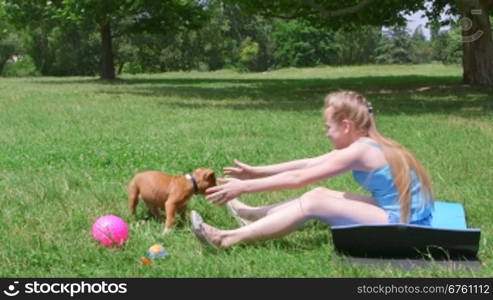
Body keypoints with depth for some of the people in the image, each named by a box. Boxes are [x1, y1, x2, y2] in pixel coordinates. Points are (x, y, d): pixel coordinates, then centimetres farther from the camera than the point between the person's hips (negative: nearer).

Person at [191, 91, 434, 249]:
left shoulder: (359, 152, -17)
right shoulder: (368, 145, 10)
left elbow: (297, 179, -16)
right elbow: (308, 164, 14)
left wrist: (244, 187, -11)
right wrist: (256, 172, 16)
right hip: (403, 217, 10)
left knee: (313, 203, -16)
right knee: (320, 195, 11)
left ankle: (227, 239, -15)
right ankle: (254, 215, 22)